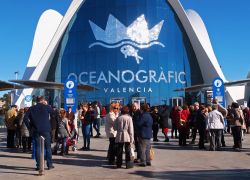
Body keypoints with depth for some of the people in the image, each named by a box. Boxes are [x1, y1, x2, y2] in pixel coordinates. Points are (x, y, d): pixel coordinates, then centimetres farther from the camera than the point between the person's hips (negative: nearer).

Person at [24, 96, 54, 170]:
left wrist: (30, 126, 6)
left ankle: (38, 165, 6)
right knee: (48, 147, 7)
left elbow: (25, 118, -1)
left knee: (37, 147, 6)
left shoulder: (31, 108, 4)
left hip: (36, 130, 2)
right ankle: (49, 164, 10)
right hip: (46, 130, -1)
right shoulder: (46, 107, -2)